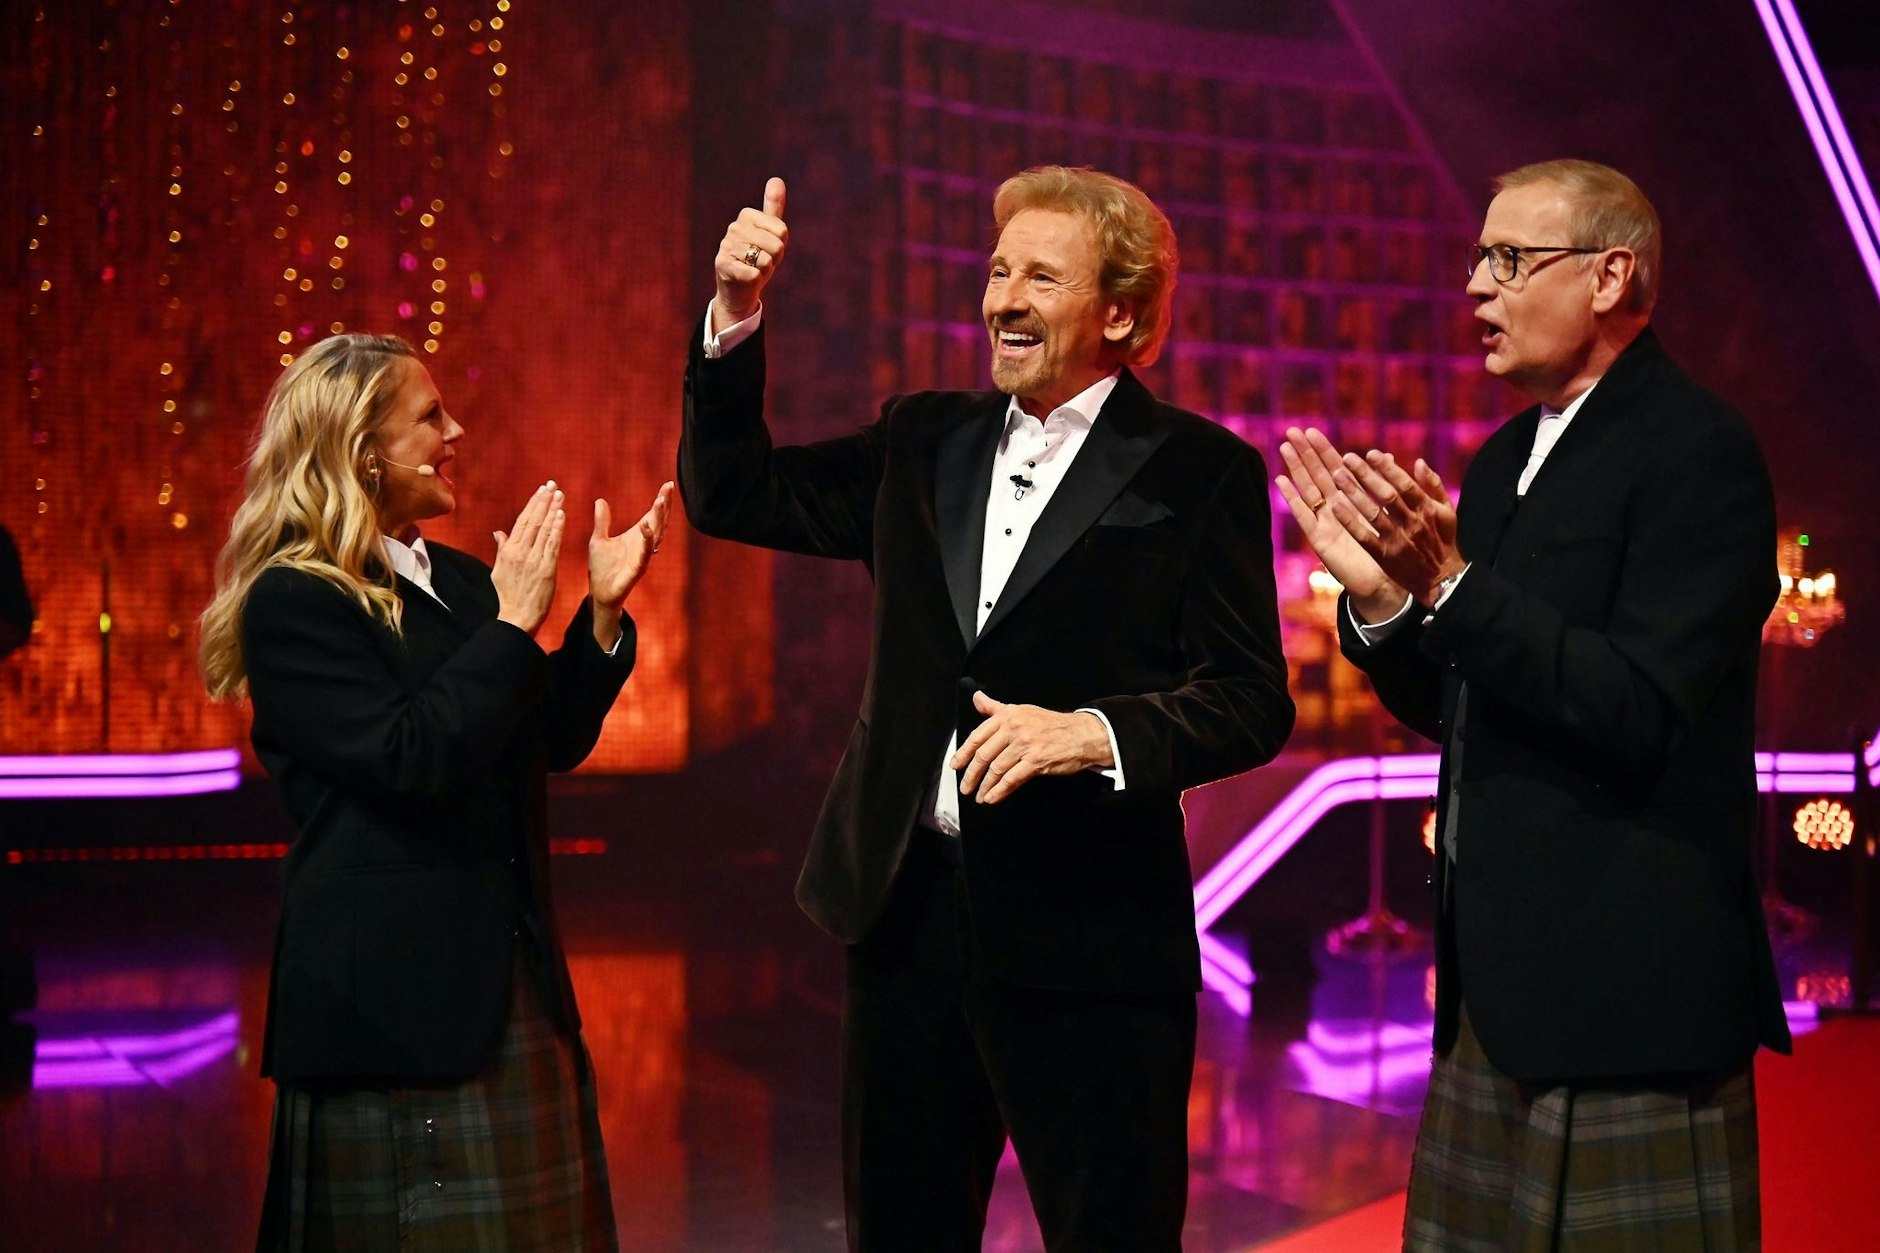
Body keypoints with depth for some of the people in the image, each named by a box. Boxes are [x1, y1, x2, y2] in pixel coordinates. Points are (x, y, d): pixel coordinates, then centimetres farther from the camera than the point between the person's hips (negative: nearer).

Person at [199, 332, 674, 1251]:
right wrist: (512, 623, -19)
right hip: (392, 997, -8)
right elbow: (412, 763, -23)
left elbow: (555, 741, 12)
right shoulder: (295, 603, -12)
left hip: (514, 985, 8)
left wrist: (603, 611, 0)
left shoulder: (458, 580, 11)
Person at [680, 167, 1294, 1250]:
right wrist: (737, 316, 1)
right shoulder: (923, 442, 12)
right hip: (910, 911, 5)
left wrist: (1093, 732, -25)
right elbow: (733, 494, 13)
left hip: (1089, 933, -5)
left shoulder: (1200, 470, -4)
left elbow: (1253, 702, -9)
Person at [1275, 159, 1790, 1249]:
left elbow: (1642, 717, -21)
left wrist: (1448, 583, -25)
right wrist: (1379, 593, -1)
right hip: (1499, 981, 9)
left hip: (1623, 990, -8)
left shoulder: (1697, 449, -12)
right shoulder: (1509, 458, 14)